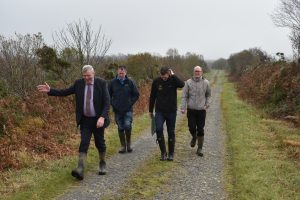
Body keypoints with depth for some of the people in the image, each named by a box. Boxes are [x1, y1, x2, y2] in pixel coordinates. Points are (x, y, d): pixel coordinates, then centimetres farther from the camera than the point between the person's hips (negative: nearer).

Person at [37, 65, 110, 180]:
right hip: (85, 120, 2)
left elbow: (107, 102, -14)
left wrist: (102, 117, -25)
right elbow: (65, 92, 3)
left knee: (100, 143, 10)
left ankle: (102, 164, 32)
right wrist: (50, 90, -10)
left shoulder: (101, 83, -9)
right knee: (84, 143, -9)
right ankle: (80, 170, -16)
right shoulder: (79, 83, 0)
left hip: (98, 120, -1)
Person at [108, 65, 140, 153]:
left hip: (128, 110, -1)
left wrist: (130, 103, -4)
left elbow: (136, 95, 6)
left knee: (127, 125, -15)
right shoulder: (113, 82, 1)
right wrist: (113, 104, 0)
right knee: (120, 128, 5)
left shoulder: (130, 82, -1)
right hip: (117, 110, 1)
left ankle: (129, 143, 8)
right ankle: (123, 146, 18)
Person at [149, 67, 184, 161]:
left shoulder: (173, 80, -6)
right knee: (159, 129, -17)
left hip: (171, 111, 0)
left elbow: (182, 85, -30)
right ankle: (163, 152, -2)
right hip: (159, 111, 1)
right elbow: (152, 97, 7)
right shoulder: (156, 81, -2)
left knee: (171, 132, 6)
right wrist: (150, 111, 9)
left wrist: (173, 75, -23)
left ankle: (171, 153, 20)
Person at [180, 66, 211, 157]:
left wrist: (207, 105, 5)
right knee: (192, 128, -1)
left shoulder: (206, 83, 2)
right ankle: (194, 137, 34)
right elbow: (184, 96, -1)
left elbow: (208, 95, 16)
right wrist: (183, 107, -9)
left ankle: (200, 149, 13)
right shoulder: (188, 82, -1)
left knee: (200, 130, 1)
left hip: (201, 110, 0)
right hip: (191, 110, 0)